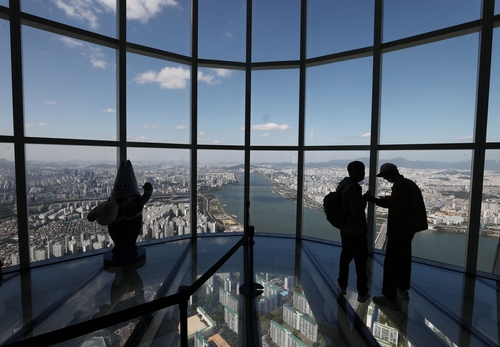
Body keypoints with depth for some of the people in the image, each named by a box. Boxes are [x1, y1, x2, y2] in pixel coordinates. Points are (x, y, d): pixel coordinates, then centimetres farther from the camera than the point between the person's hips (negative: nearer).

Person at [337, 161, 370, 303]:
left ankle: (342, 285, 32)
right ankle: (362, 293, 19)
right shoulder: (353, 187, -24)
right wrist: (364, 201, -10)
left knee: (346, 256, 20)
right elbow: (357, 210, -26)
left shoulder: (342, 184, 6)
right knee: (361, 260, 7)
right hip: (356, 230, -9)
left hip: (345, 228, 9)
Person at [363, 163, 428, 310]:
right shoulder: (410, 183, 12)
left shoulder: (399, 185, -17)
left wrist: (375, 200, -34)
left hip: (399, 229, -10)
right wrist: (390, 199, 16)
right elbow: (406, 204, 18)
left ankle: (390, 298, 0)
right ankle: (402, 290, 32)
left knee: (391, 262, -5)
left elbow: (399, 206, -29)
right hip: (408, 227, 10)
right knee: (403, 259, 19)